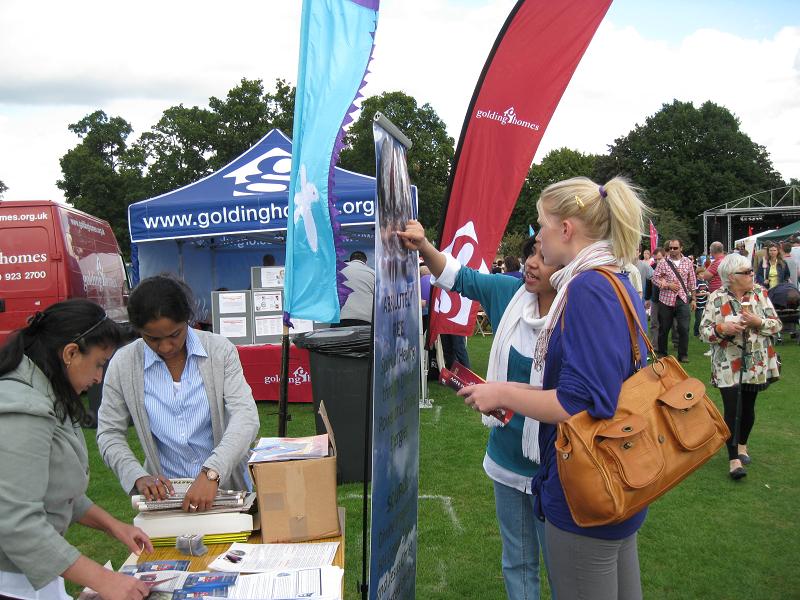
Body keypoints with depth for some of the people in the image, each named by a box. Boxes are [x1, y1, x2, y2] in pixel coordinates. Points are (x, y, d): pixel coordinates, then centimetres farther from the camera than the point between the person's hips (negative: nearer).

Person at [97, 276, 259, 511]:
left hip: (226, 486, -1)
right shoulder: (123, 365, -2)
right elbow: (109, 434, 4)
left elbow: (246, 416, -15)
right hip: (165, 492, 1)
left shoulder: (220, 350, -6)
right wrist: (138, 477, -14)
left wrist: (212, 473, -29)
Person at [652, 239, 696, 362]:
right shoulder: (663, 263, 0)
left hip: (683, 300, 1)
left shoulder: (688, 262, 5)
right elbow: (655, 278, 1)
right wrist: (667, 285, -12)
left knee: (684, 328, -4)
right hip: (666, 300, 0)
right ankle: (662, 353, 22)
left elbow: (692, 282, 9)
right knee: (664, 328, 8)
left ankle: (683, 354, 9)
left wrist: (693, 299, 8)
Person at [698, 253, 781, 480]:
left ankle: (742, 444, 39)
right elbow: (704, 331, -8)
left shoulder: (760, 293, -2)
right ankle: (733, 459, 3)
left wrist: (758, 321, -20)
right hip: (728, 365, -3)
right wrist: (722, 328, -26)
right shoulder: (716, 298, -9)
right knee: (731, 409, -6)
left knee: (748, 406, 16)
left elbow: (776, 324, -2)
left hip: (756, 363, 3)